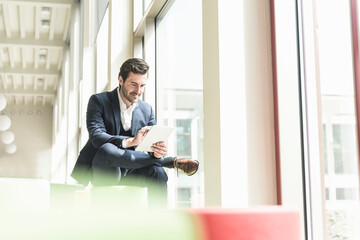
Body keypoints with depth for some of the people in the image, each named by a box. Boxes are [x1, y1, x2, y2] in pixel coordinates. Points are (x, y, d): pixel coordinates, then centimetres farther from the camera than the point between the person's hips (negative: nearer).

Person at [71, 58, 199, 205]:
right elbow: (96, 136, -18)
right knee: (106, 149, -36)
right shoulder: (98, 101, -3)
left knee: (157, 172, -30)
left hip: (129, 173, 3)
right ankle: (172, 161, -25)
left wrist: (158, 151, -23)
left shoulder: (147, 110, 10)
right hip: (102, 172, -3)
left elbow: (153, 143, 4)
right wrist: (129, 142, -36)